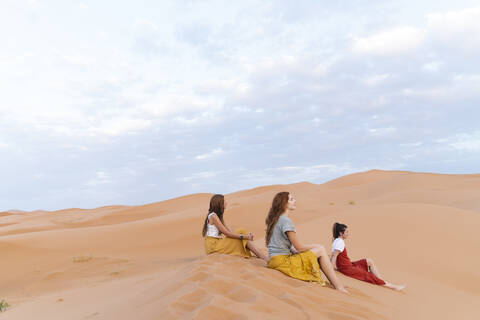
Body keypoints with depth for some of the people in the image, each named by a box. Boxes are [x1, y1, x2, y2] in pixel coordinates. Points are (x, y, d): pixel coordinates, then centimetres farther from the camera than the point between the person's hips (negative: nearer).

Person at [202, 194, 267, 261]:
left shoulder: (219, 215, 16)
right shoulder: (213, 216, -14)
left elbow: (230, 231, 8)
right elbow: (226, 233, -18)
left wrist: (246, 236, -5)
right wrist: (244, 236, -16)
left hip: (217, 242, 9)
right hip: (212, 245, -8)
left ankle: (264, 257, -12)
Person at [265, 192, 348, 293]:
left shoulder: (275, 219, 13)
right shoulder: (286, 221, -16)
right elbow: (299, 247, -13)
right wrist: (315, 246, 3)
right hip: (282, 261, -9)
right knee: (320, 250, -5)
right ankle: (339, 287, 0)